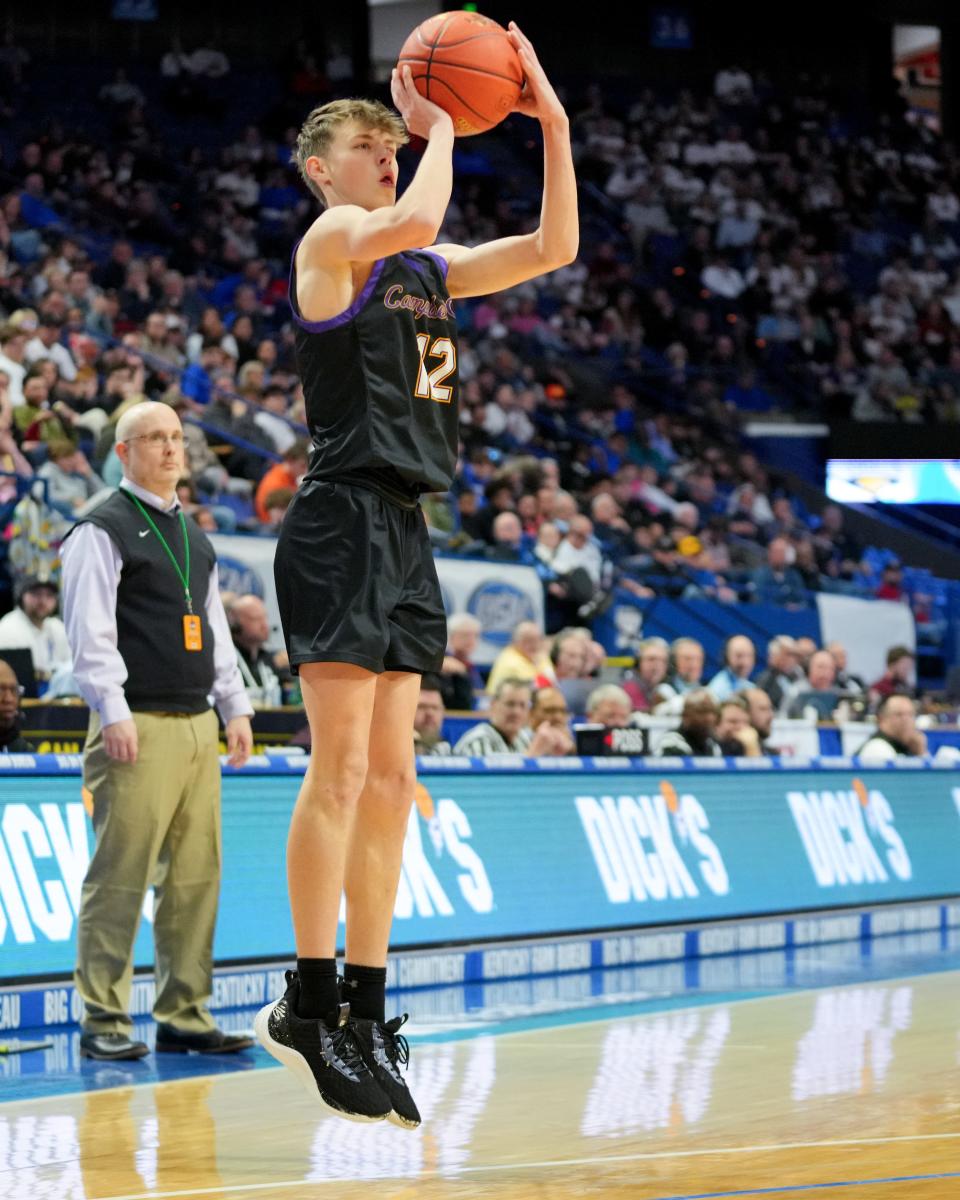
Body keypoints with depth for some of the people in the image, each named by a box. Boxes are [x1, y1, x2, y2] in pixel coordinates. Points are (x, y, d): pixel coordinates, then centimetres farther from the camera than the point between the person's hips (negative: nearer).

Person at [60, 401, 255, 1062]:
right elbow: (92, 630, -10)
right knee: (121, 877, -7)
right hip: (139, 728, -7)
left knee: (196, 876, 6)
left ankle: (185, 1017, 12)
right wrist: (113, 714, -18)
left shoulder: (194, 536, 20)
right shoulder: (103, 531, -3)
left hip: (197, 725, 8)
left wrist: (235, 707, 17)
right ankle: (104, 1022, -2)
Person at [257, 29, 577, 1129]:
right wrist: (439, 128, -8)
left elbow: (551, 250, 17)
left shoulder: (423, 272, 20)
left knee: (389, 780, 7)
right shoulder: (331, 239, -3)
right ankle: (308, 1006, -7)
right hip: (342, 522, -9)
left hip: (402, 534, 9)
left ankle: (365, 1017, 10)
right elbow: (412, 220, -25)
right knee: (343, 768, -11)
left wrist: (553, 125, 10)